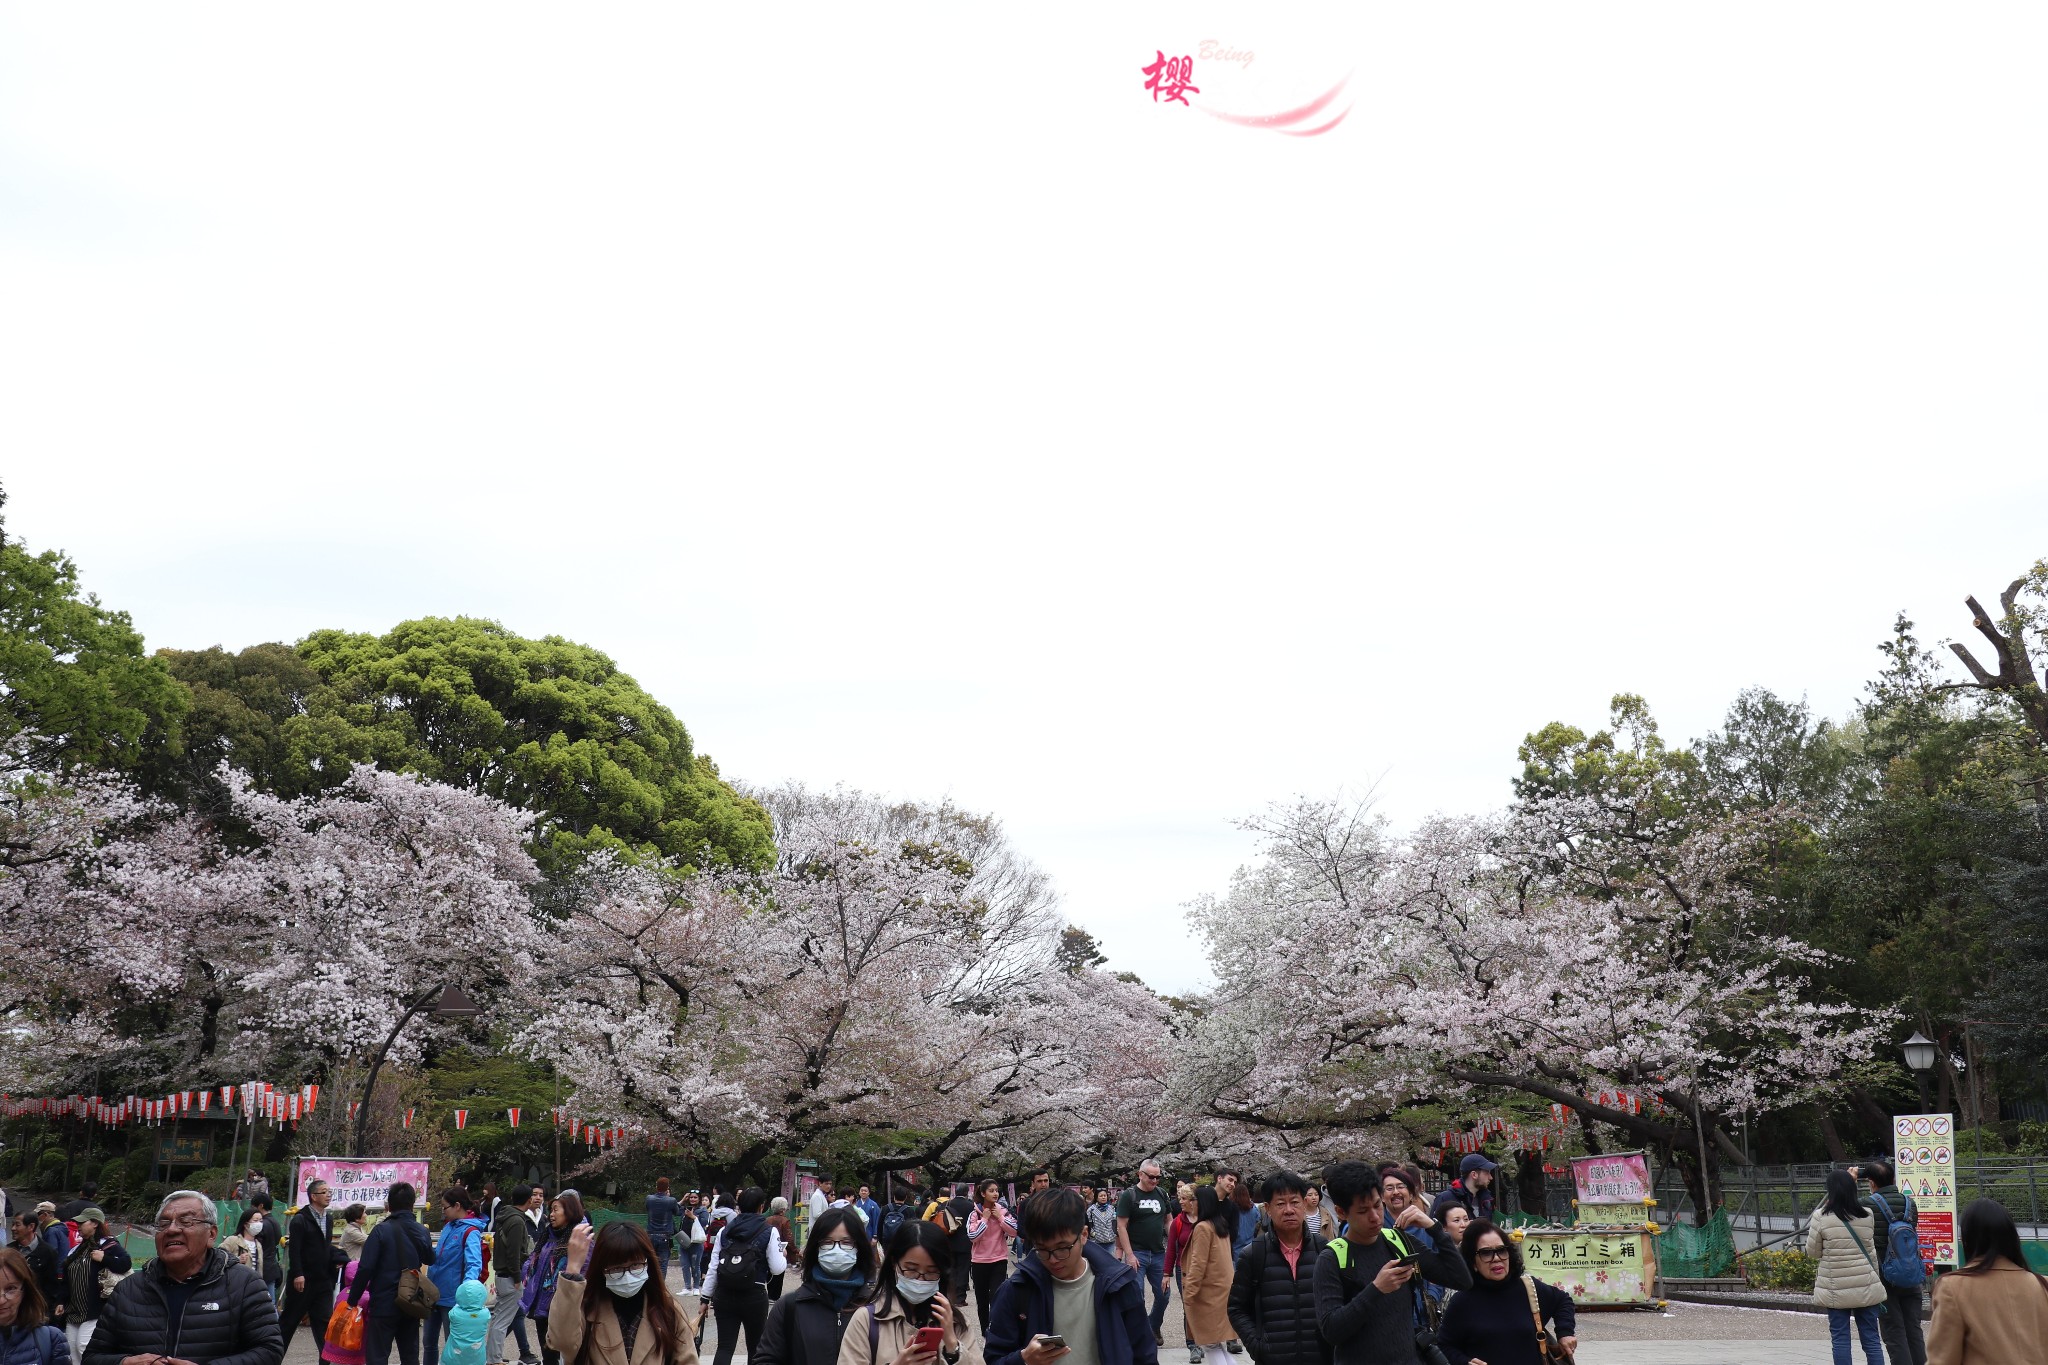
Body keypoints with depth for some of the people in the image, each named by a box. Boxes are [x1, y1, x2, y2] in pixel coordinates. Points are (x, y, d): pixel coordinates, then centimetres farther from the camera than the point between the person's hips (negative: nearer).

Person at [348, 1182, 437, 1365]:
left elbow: (365, 1268, -15)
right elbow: (430, 1259, 23)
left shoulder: (382, 1230, -11)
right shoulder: (422, 1232, 4)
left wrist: (352, 1299, -7)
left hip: (384, 1304, -5)